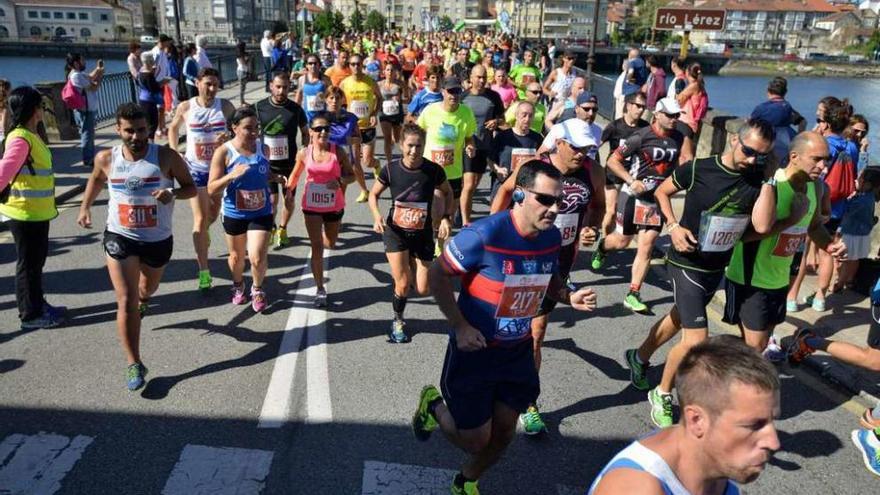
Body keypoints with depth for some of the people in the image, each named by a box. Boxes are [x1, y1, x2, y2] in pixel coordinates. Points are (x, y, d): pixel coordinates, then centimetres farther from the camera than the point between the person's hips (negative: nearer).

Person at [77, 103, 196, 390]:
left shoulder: (166, 157, -14)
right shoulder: (106, 158, -5)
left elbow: (191, 188, -6)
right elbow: (96, 180, 18)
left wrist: (173, 193, -27)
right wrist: (85, 207, 12)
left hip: (158, 239, 1)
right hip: (119, 237, 0)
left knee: (148, 289, 26)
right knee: (126, 301, -10)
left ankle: (141, 300, 66)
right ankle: (134, 364, -3)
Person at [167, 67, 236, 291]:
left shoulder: (225, 106, -8)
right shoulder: (186, 107, -7)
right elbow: (173, 128, 10)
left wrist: (231, 136, -22)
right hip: (196, 169, -2)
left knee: (214, 214, 19)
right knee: (200, 219, -5)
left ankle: (202, 235, 55)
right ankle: (203, 270, -3)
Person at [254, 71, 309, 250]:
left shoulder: (296, 109, -3)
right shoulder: (259, 107, -3)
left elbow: (305, 133, 7)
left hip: (290, 162, 1)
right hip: (267, 162, -1)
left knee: (289, 199, 10)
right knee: (272, 199, -6)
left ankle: (282, 230, 33)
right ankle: (271, 228, 22)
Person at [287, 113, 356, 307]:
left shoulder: (338, 152, -11)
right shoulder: (304, 153, -6)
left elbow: (351, 175, -3)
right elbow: (295, 174, 11)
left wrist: (340, 181, -23)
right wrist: (289, 189, -6)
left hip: (334, 206, 1)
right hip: (311, 206, -1)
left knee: (330, 244, 21)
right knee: (317, 247, -3)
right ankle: (320, 289, 5)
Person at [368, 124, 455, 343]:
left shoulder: (434, 170, -12)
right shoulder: (390, 169, -11)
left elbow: (448, 193, 7)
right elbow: (373, 194, 4)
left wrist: (446, 218, -8)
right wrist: (377, 216, -14)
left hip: (423, 234, 1)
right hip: (395, 232, -1)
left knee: (423, 290, 1)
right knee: (402, 283, -8)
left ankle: (412, 265, 36)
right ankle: (398, 321, 21)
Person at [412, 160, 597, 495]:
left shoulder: (552, 237, -7)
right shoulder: (483, 235, -26)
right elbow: (437, 276, -16)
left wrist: (569, 296, -8)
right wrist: (460, 327, -21)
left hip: (517, 353, 6)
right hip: (474, 350, -6)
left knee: (504, 433, 17)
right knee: (475, 440, 3)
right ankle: (434, 405, 35)